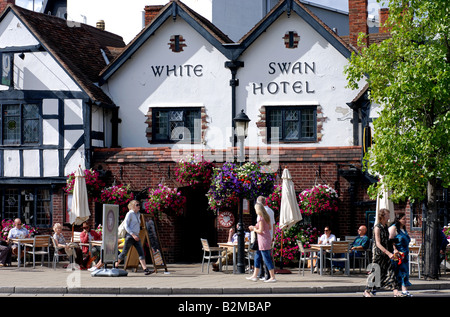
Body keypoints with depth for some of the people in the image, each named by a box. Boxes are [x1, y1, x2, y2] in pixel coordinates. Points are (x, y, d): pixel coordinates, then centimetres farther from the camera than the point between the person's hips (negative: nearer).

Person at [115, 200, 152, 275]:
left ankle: (145, 269, -15)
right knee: (124, 253, 0)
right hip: (129, 235, -7)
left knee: (141, 252, -7)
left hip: (136, 237, 7)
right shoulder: (130, 214, -7)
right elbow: (126, 226, -13)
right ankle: (115, 267, 15)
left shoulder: (138, 214, 15)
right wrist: (133, 235, -21)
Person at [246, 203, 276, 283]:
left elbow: (260, 231, -19)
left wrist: (254, 229, 0)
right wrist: (256, 227, 16)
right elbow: (270, 227, 18)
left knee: (267, 259, -5)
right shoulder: (266, 216, 10)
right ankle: (255, 276, 21)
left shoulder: (260, 218, -16)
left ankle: (273, 277, -3)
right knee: (257, 257, 16)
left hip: (263, 240, -10)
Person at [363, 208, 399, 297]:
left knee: (390, 270, -2)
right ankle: (367, 291, 13)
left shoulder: (385, 226, 10)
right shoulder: (377, 228, -14)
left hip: (385, 252, 7)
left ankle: (395, 292, -5)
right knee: (376, 271, -1)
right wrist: (389, 253, -25)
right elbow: (378, 244, -19)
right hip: (378, 252, -7)